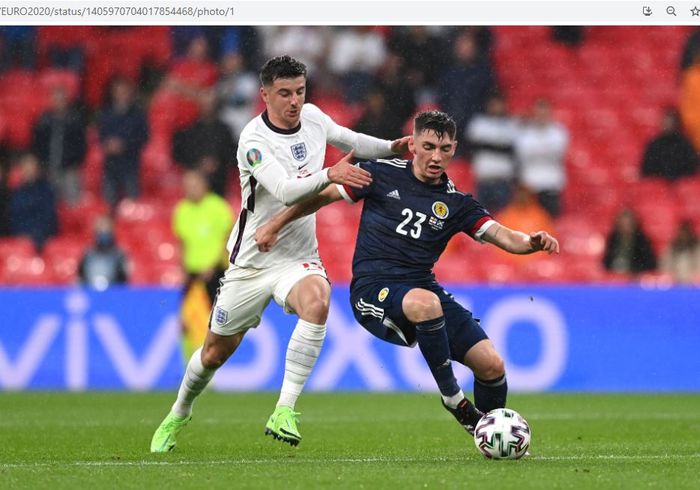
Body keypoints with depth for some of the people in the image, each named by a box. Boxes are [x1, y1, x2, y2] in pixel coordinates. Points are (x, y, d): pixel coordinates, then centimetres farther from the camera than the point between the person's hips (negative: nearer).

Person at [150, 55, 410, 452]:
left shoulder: (313, 117, -2)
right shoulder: (254, 140, -20)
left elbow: (349, 140, 21)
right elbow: (286, 191, -36)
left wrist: (392, 148, 8)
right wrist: (330, 175, -50)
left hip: (298, 258, 3)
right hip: (252, 261, -2)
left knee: (317, 300, -34)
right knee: (216, 351, 11)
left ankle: (285, 412, -34)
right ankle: (179, 415, 42)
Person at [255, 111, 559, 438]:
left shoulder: (456, 203, 8)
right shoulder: (382, 175, 2)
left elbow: (505, 237, -2)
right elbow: (322, 196, 12)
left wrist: (533, 242, -24)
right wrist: (273, 226, 10)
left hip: (423, 287, 4)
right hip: (372, 290, -4)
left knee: (492, 365, -12)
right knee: (425, 303, -40)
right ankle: (452, 397, -20)